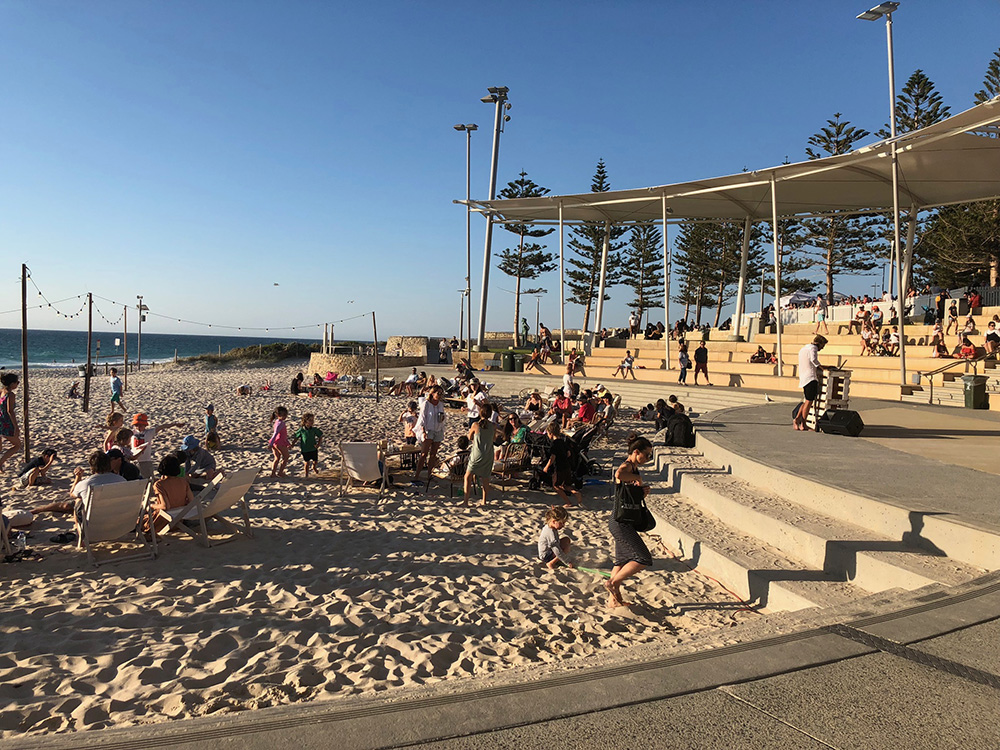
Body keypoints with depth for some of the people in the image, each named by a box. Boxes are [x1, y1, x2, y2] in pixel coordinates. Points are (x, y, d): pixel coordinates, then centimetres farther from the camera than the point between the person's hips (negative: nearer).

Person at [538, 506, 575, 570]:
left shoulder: (547, 527, -2)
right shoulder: (551, 533, -30)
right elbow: (558, 552, -29)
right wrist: (568, 562, -24)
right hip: (546, 557, -10)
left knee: (566, 540, 10)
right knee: (566, 545, -22)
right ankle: (551, 563, -15)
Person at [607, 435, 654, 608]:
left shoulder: (634, 468, 14)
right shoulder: (626, 467, -17)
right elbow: (619, 474, -44)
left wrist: (644, 491, 2)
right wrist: (637, 478, -26)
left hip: (622, 522, 11)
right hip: (621, 522, -11)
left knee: (622, 561, 17)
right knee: (643, 559, -8)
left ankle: (614, 600, 26)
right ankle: (612, 582, 2)